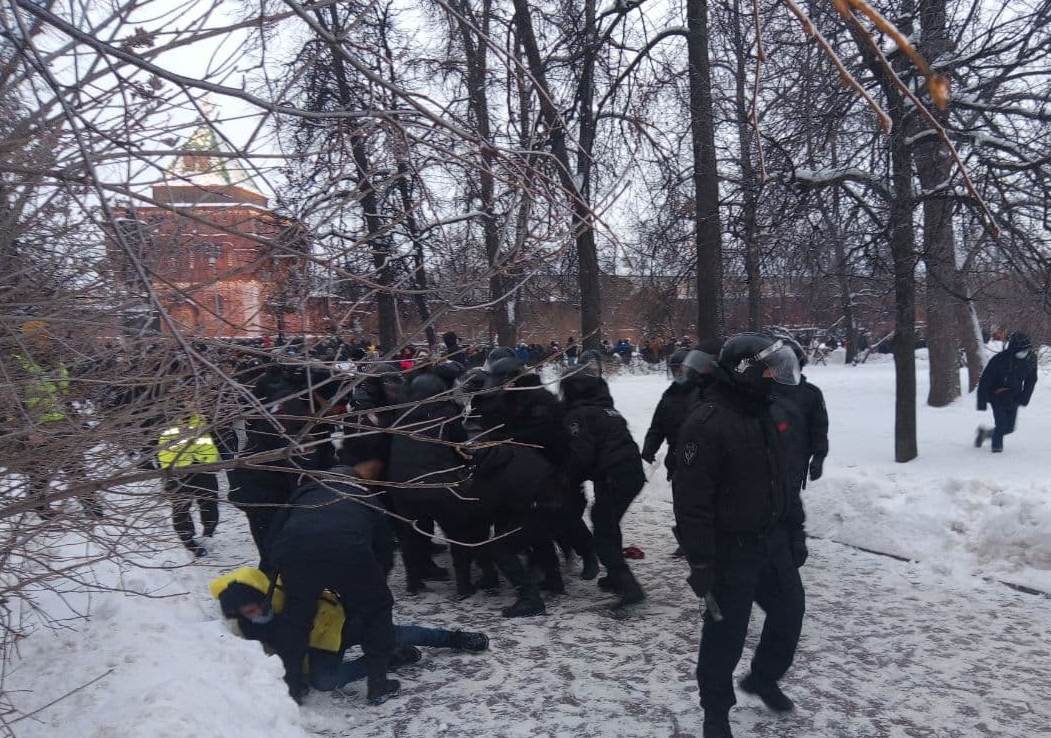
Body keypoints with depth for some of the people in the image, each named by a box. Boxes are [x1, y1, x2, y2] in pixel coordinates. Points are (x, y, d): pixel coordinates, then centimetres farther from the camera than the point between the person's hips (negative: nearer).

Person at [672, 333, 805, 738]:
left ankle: (764, 678, 45)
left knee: (789, 612, 20)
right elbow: (691, 500, -24)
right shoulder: (706, 424, -23)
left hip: (771, 540, 8)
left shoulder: (762, 412, 6)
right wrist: (700, 563, -23)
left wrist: (791, 529, 21)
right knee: (725, 634, 6)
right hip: (730, 551, -8)